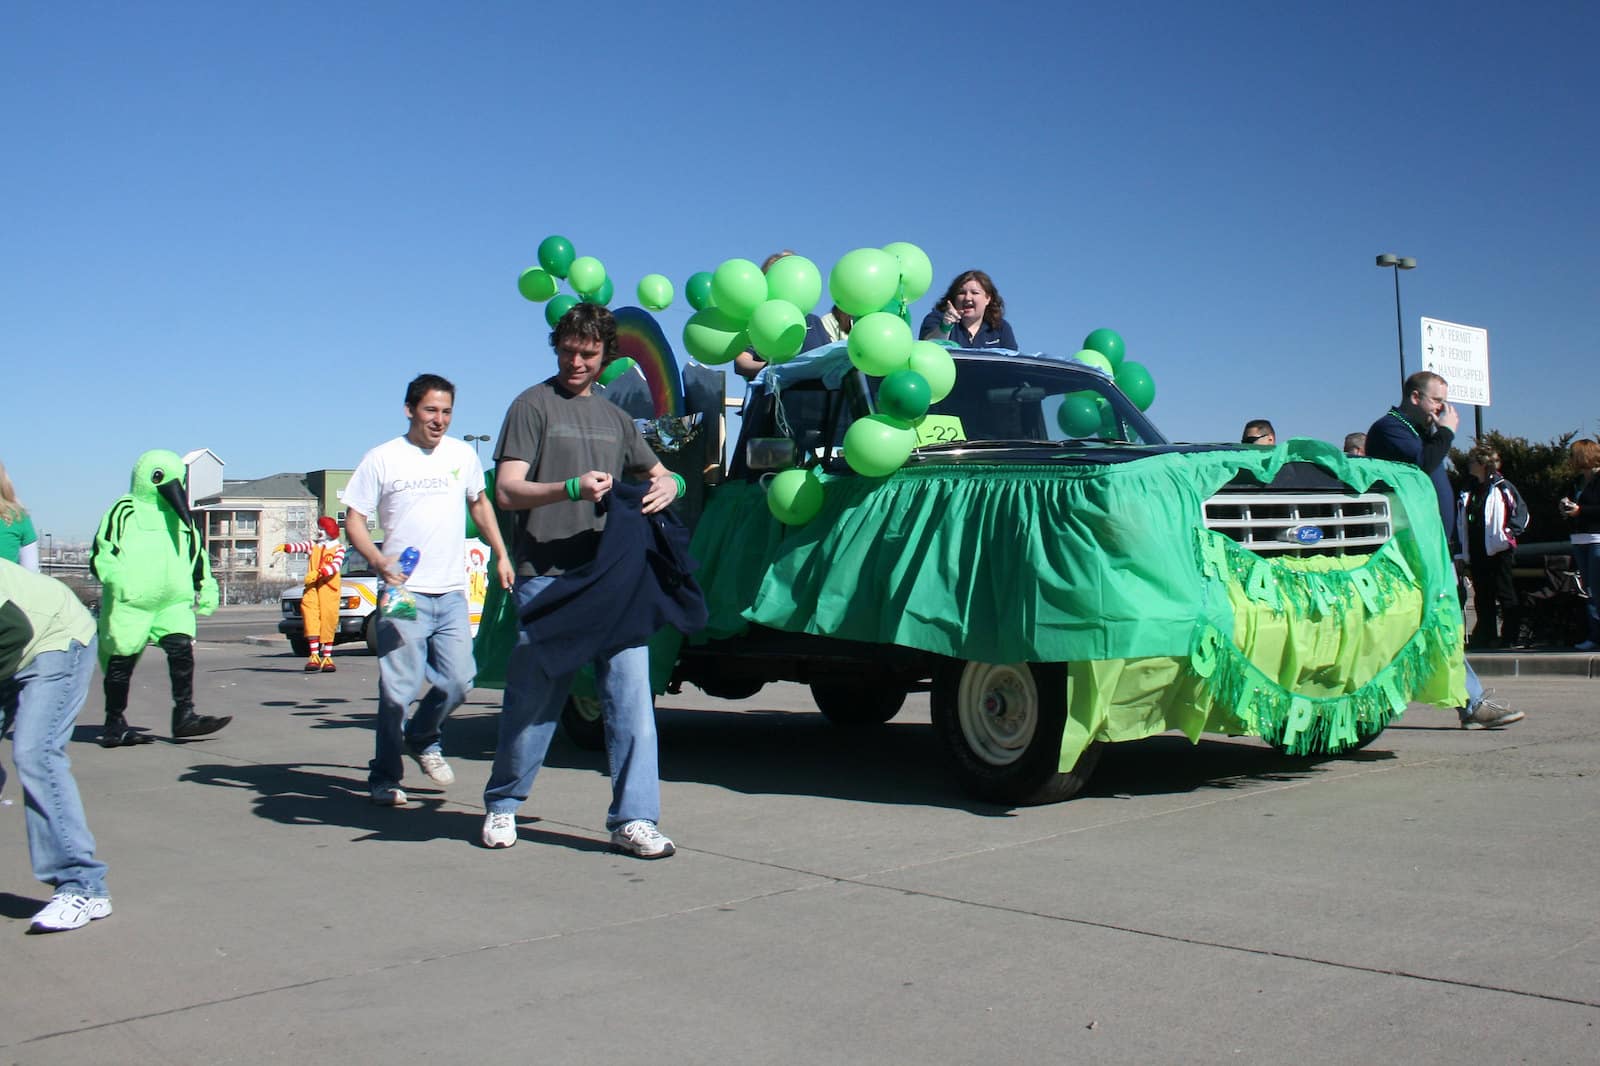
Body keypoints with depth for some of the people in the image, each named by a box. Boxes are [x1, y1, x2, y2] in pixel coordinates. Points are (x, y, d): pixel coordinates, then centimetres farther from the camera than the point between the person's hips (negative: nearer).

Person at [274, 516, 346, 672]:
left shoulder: (338, 548, 7)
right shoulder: (312, 545, 17)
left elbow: (335, 566, -12)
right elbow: (299, 546, -6)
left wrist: (318, 573, -27)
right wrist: (285, 547, -28)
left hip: (329, 589, -2)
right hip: (312, 588, 2)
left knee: (328, 624, 1)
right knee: (311, 619, -13)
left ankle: (327, 658, 11)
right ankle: (314, 656, -16)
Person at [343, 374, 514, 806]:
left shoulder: (463, 454, 11)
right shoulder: (382, 459, -1)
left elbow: (480, 503, 26)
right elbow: (353, 519, -1)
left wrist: (501, 555, 20)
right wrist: (377, 559, -19)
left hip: (453, 594, 4)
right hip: (404, 593, -4)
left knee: (458, 682, 3)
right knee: (398, 690, -6)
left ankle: (422, 739, 31)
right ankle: (384, 778, 8)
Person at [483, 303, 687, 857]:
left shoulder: (615, 417, 22)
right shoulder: (533, 405, 4)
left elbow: (660, 474, 30)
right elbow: (507, 490, -5)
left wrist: (668, 485, 5)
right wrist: (572, 488, -21)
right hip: (547, 578, -4)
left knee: (631, 692, -5)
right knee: (533, 700, 3)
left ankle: (633, 819, 0)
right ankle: (502, 805, 23)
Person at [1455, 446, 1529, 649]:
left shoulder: (1502, 488, -2)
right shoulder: (1467, 492, 15)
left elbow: (1522, 512, -3)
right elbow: (1460, 525, 16)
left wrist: (1509, 533, -12)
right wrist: (1460, 553, 13)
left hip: (1497, 551, -6)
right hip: (1475, 553, 6)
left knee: (1505, 594, -1)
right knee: (1482, 597, 8)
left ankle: (1510, 638, 3)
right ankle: (1487, 638, 13)